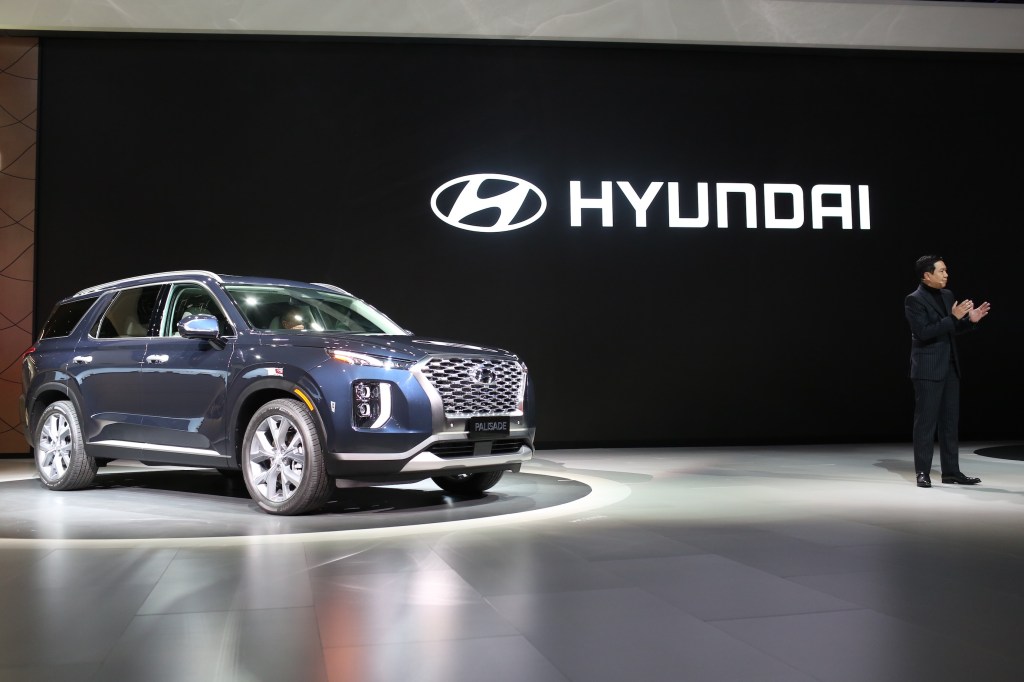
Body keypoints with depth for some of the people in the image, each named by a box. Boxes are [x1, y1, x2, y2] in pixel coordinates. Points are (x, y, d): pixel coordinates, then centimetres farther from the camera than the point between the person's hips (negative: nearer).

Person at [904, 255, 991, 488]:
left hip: (950, 367, 8)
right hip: (928, 369, -7)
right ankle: (923, 472, 3)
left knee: (950, 420, 9)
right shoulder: (914, 300, -11)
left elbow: (951, 328, 19)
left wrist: (970, 320, 1)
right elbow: (923, 332, -20)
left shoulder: (947, 295, 12)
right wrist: (953, 317, -23)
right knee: (926, 421, -3)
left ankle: (951, 471, 15)